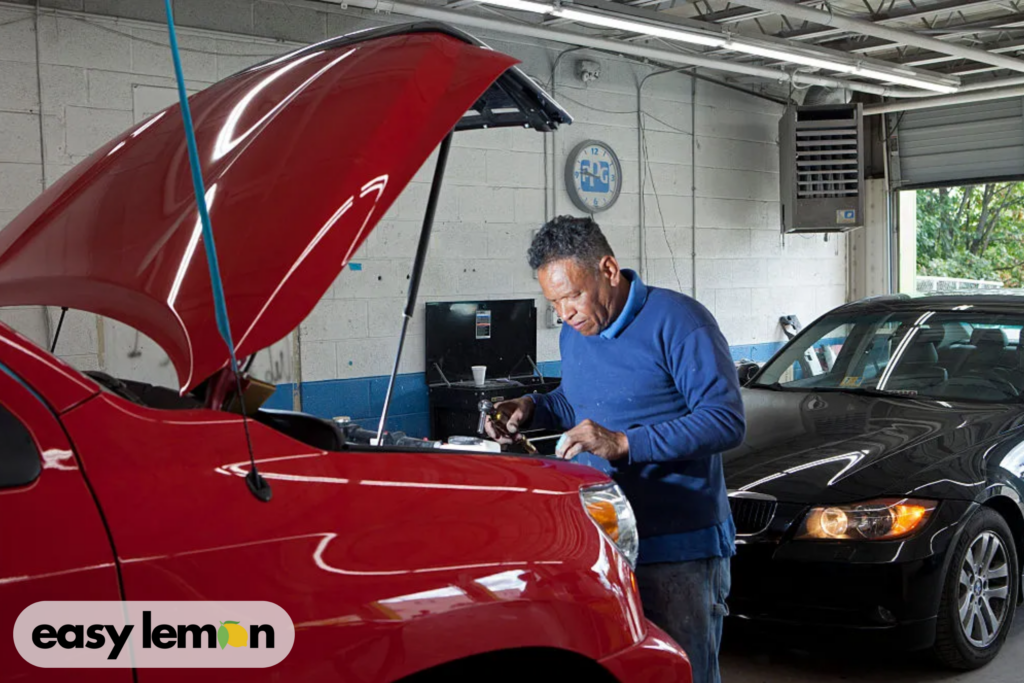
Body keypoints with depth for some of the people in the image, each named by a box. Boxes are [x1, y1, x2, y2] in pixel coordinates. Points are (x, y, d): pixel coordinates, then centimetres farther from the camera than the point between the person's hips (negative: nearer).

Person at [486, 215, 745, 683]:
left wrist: (624, 444, -25)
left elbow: (727, 420, -19)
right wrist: (531, 409, 6)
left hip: (679, 549, -7)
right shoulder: (574, 334, 12)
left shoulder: (677, 321, -13)